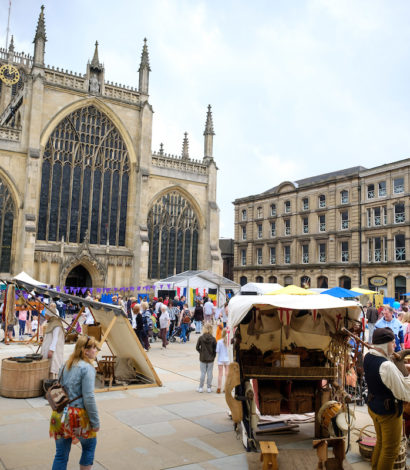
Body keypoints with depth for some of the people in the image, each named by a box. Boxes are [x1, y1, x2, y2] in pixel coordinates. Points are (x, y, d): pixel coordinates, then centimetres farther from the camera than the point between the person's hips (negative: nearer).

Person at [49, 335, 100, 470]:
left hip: (59, 415, 6)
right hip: (78, 415, -6)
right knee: (89, 446, 19)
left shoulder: (65, 366, 8)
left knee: (61, 454, 13)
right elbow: (88, 398, -18)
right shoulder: (87, 368, -15)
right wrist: (95, 422, -12)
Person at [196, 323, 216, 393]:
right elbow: (215, 349, -6)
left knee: (203, 373, 8)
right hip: (210, 359, 0)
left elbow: (197, 348, -4)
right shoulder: (213, 339, -10)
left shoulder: (200, 338, -10)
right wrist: (213, 356, 7)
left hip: (202, 358, 0)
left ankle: (201, 388, 14)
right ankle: (209, 388, 15)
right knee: (210, 373, 9)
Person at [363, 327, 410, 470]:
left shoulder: (368, 357, -5)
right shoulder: (387, 366, -32)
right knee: (390, 450, 11)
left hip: (373, 406, 8)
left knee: (381, 442, 27)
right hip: (389, 412, -8)